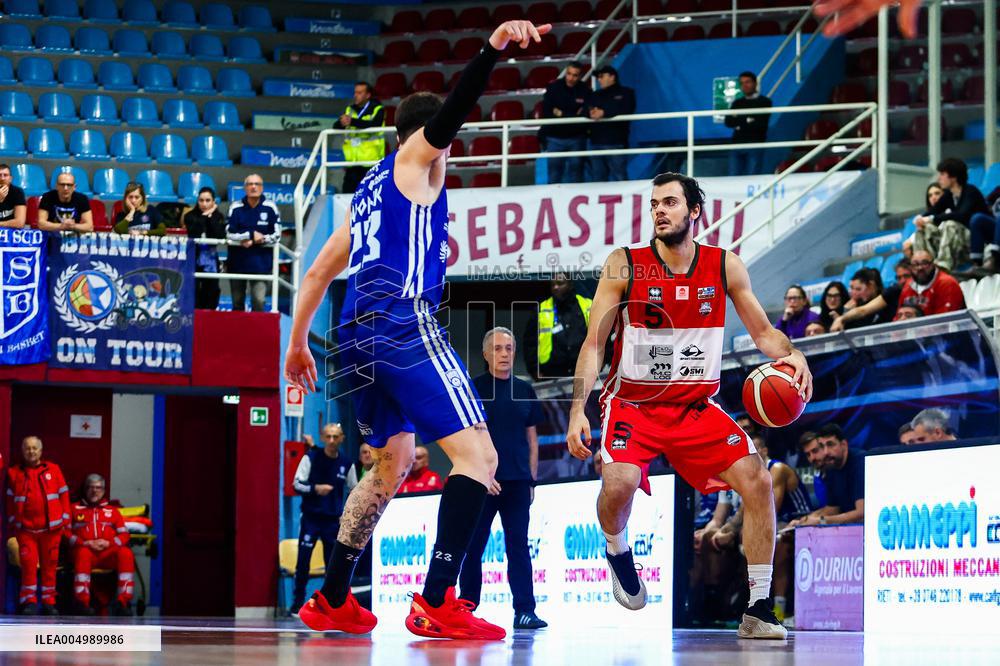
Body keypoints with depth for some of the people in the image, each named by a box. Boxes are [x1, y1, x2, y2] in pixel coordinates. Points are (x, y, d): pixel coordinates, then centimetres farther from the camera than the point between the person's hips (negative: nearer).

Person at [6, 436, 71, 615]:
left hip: (51, 528, 0)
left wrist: (65, 520, 4)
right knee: (28, 564, -7)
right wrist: (12, 523, 6)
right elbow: (10, 501, 10)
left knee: (49, 565, 4)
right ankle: (28, 601, -1)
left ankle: (48, 602, 10)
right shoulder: (14, 473, 7)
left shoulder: (53, 470, 6)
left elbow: (63, 495, 8)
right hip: (26, 528, 0)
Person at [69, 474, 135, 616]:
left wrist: (108, 543, -5)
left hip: (108, 553, 2)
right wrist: (85, 543, -9)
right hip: (85, 548, -2)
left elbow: (124, 535, 16)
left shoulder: (112, 511, 26)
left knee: (126, 553, -32)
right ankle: (82, 602, -43)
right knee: (83, 553, -39)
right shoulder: (75, 509, 20)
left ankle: (123, 602, -35)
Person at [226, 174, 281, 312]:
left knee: (258, 300, -14)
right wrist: (252, 234, -16)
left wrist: (254, 241, -11)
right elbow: (230, 234, -7)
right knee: (237, 303, 11)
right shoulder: (236, 207, -1)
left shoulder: (270, 208, -2)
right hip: (237, 263, 2)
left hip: (261, 264, -2)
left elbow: (276, 236, -3)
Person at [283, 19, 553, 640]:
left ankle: (332, 601, 27)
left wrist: (299, 343, 41)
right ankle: (438, 601, -28)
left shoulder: (371, 189, 29)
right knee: (478, 453, -15)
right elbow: (447, 114, -15)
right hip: (404, 321, -9)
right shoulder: (417, 158, 8)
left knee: (394, 463, 24)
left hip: (360, 332, 9)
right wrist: (493, 50, -30)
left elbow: (318, 272, 32)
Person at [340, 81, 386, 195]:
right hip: (352, 163, 5)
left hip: (371, 162, -5)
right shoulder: (350, 109, 12)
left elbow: (374, 125, -23)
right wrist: (342, 123, -19)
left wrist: (352, 122, -34)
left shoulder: (377, 110, -3)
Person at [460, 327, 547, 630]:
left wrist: (531, 480, 9)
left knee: (519, 546, -2)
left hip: (517, 481, 3)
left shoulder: (524, 390, 13)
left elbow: (531, 439, 16)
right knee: (473, 546, 2)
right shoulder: (473, 389, 1)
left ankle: (524, 610, -5)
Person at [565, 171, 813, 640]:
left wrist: (791, 355, -15)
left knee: (756, 480, -15)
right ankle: (617, 549, 6)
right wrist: (578, 409, -18)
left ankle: (758, 610, -6)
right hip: (633, 403, -3)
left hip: (696, 406, 3)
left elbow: (763, 331, 8)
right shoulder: (624, 265, -7)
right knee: (620, 481, -31)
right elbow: (594, 343, -6)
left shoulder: (725, 267, 0)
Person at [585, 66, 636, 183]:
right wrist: (591, 113, -14)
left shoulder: (626, 93, 8)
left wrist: (604, 113, -19)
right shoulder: (595, 95, 24)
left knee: (619, 177, -9)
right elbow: (585, 110, 10)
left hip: (616, 143, -6)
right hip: (596, 143, 6)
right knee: (597, 178, 6)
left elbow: (625, 110, -10)